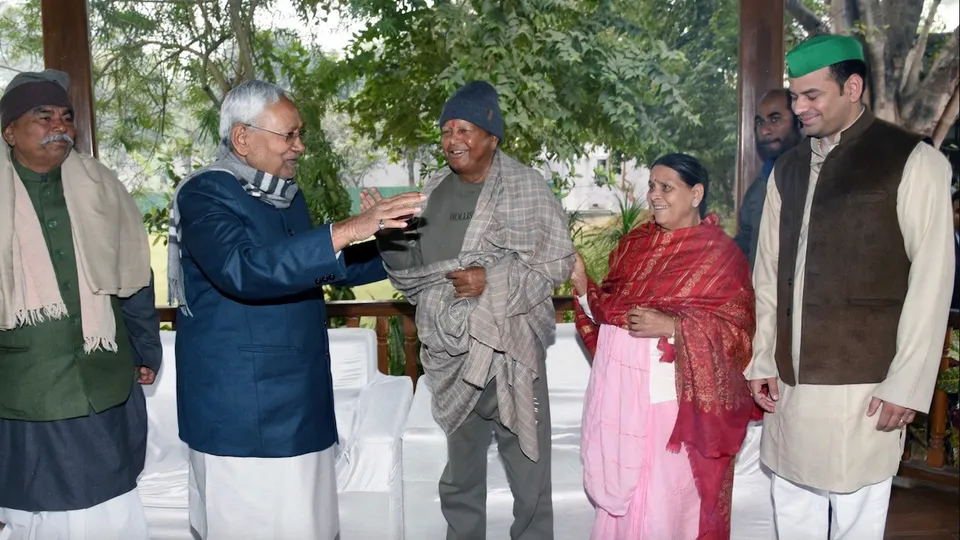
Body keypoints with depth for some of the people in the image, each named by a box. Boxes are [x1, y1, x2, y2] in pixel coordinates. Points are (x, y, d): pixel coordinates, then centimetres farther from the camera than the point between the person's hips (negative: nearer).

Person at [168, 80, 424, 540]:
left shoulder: (288, 196, 13)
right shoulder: (205, 194, -13)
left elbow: (317, 267, 25)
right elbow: (242, 269, -32)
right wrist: (345, 231, -37)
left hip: (298, 402, 8)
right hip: (241, 415, -8)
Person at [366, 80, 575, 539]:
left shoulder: (525, 187, -9)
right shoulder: (435, 189, 7)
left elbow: (558, 260, -11)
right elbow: (414, 265, 9)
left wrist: (493, 280, -20)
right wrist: (388, 231, -9)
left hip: (509, 346, -5)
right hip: (452, 351, 5)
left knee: (526, 463, 8)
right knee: (460, 466, 22)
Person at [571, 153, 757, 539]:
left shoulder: (721, 254, -5)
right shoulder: (634, 243, 12)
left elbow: (737, 330, -11)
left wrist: (671, 326, -21)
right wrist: (582, 285, -3)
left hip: (669, 390, -5)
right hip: (618, 383, 6)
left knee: (662, 498, 1)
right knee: (617, 488, 14)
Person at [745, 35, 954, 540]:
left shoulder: (913, 161, -3)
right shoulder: (787, 169, 13)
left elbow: (932, 279, -7)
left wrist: (908, 384, -10)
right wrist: (761, 361, 10)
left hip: (862, 387, -5)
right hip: (790, 384, 5)